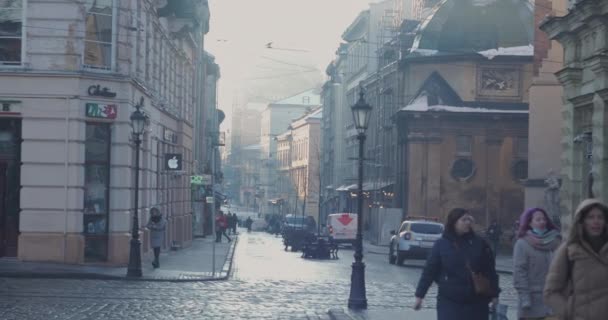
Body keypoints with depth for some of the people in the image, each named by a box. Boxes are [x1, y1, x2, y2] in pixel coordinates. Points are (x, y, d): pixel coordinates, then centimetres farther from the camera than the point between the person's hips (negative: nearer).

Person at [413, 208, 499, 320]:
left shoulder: (479, 243, 2)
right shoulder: (442, 244, -2)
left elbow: (490, 270, 4)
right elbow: (429, 271, 0)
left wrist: (494, 295, 1)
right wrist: (420, 295, -1)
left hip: (476, 301, 2)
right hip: (449, 301, -2)